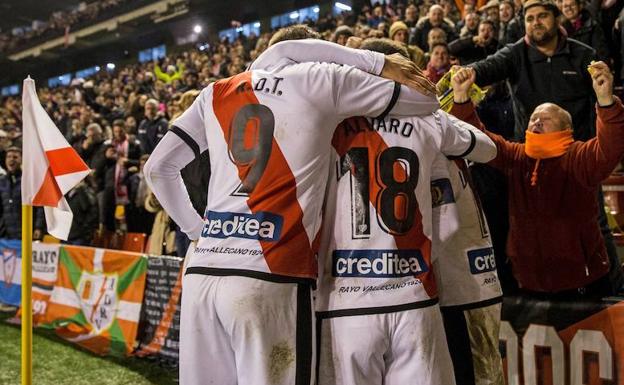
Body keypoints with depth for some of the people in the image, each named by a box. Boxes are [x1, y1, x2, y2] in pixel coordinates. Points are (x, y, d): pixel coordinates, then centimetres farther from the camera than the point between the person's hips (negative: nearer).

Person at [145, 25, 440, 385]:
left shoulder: (218, 92, 19)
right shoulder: (323, 79, 9)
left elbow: (157, 168, 22)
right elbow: (427, 101, 15)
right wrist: (379, 62, 27)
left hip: (203, 271, 5)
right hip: (271, 276, -5)